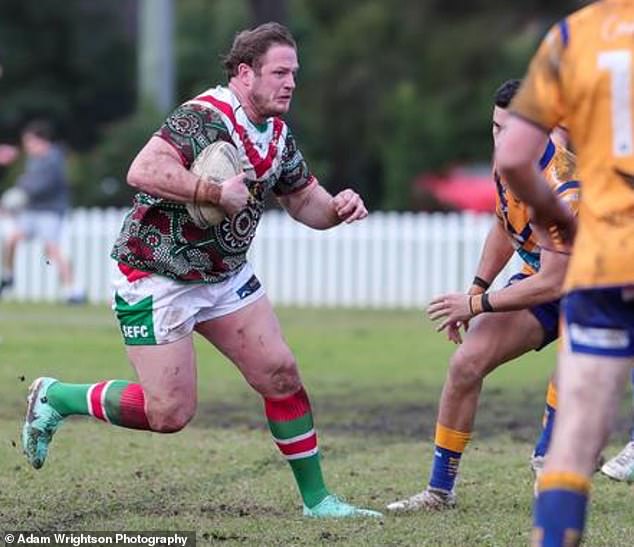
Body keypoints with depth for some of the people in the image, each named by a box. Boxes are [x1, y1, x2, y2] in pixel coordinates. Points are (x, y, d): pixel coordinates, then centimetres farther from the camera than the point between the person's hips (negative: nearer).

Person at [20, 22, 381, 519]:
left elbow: (304, 200, 15)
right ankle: (54, 398, 15)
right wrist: (216, 192, -38)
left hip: (226, 275, 8)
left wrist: (337, 207, -7)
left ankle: (316, 498, 9)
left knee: (280, 375, -2)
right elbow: (143, 171, -38)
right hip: (157, 278, -8)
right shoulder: (204, 118, -24)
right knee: (170, 413, -7)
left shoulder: (278, 134, 4)